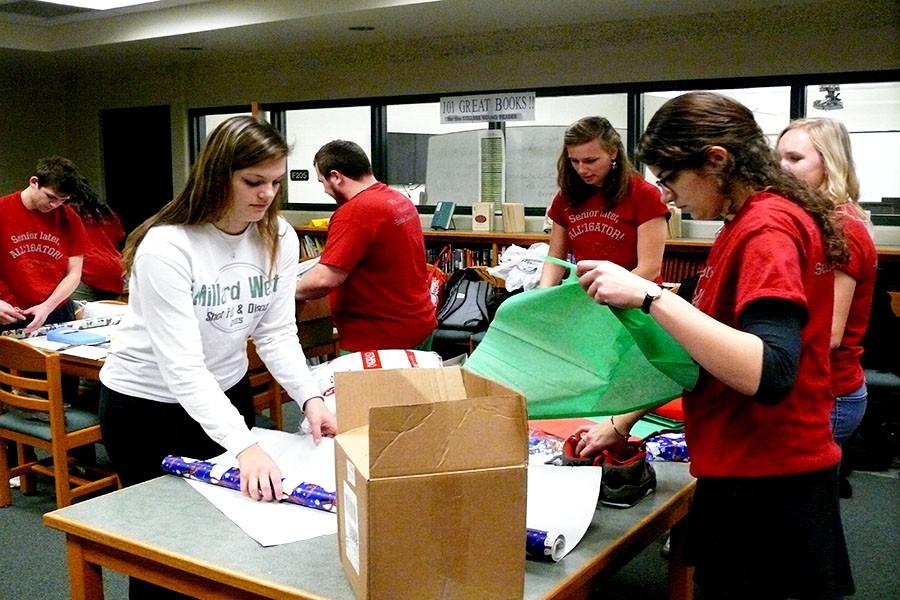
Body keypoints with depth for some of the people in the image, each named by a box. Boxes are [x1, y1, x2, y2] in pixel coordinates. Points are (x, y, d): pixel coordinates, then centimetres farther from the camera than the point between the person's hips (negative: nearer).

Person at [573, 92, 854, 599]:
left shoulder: (768, 227, -18)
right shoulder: (749, 224, 11)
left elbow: (768, 373, -31)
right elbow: (707, 351, 17)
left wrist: (650, 295, -32)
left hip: (768, 483, -9)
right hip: (748, 472, 9)